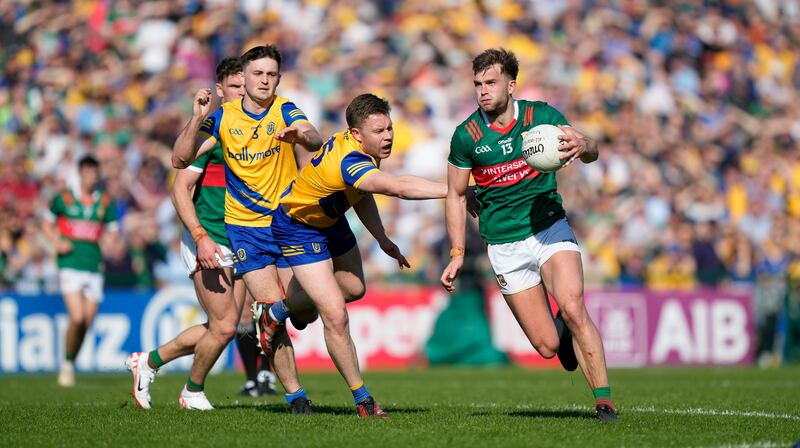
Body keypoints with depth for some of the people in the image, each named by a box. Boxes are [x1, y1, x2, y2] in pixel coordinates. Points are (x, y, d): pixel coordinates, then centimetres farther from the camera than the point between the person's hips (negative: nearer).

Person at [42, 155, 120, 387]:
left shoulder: (106, 202, 7)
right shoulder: (64, 198, 1)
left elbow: (113, 232, 14)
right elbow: (47, 222, 13)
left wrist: (111, 242, -8)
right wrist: (57, 242, -5)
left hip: (94, 265, 3)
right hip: (70, 263, -3)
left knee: (86, 323, 4)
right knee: (77, 318, -17)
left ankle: (71, 363, 24)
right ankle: (67, 365, 1)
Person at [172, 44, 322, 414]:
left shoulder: (285, 110, -7)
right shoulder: (223, 117, 0)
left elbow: (316, 141, -28)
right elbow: (180, 160, -2)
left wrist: (301, 134, -51)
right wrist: (197, 119, -17)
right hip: (245, 227, 0)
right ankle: (294, 393, -6)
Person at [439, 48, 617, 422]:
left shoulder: (541, 116, -6)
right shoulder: (466, 136, -4)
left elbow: (591, 153, -11)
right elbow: (456, 195, 7)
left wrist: (583, 146, -36)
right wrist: (457, 254, 3)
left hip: (550, 227, 0)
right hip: (505, 246, 1)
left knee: (572, 308, -26)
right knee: (547, 345, -6)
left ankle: (604, 400, -16)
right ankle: (565, 331, 32)